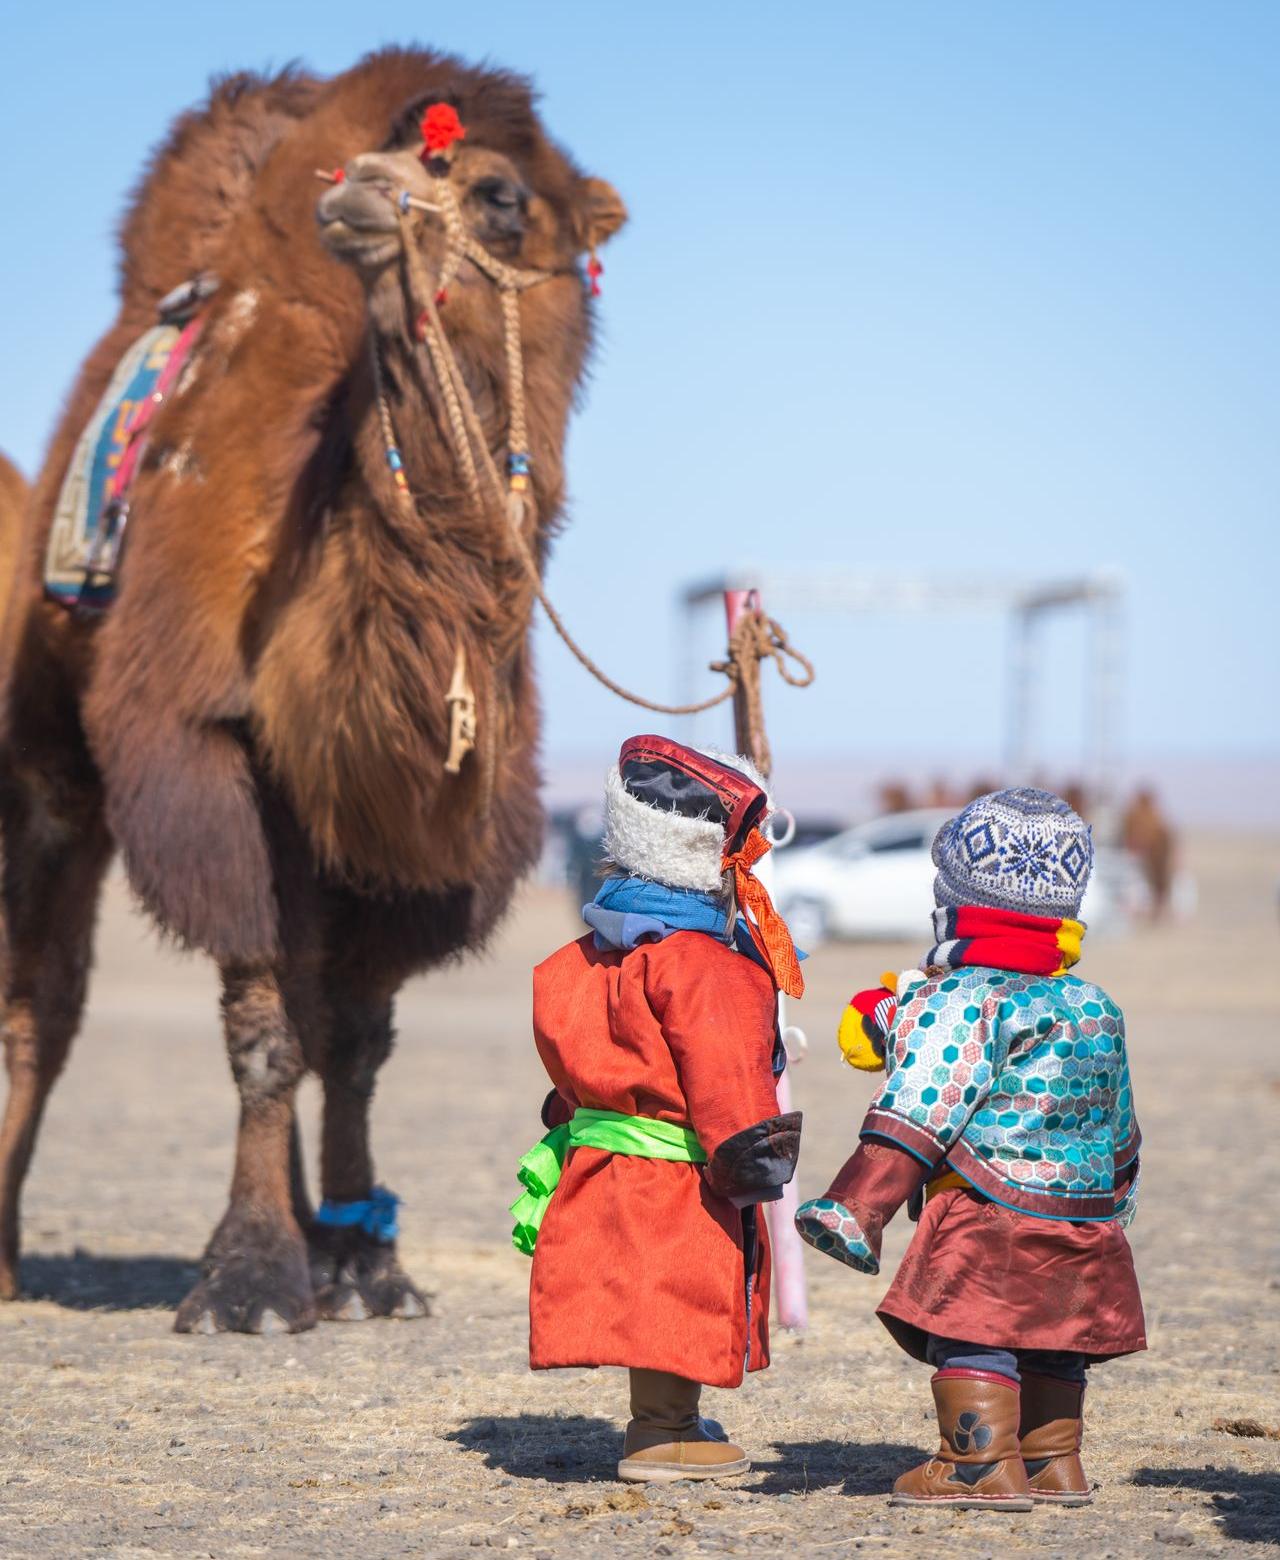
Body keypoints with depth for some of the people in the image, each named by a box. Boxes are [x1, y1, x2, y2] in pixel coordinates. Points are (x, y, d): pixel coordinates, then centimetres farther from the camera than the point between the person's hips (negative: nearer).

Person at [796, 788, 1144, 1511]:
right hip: (1085, 1222, 8)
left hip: (989, 1221, -8)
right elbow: (1119, 1130, 23)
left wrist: (857, 1204, -20)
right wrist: (1116, 1206, 36)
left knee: (970, 1334, -5)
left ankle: (982, 1463, -11)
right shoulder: (1099, 1010, 14)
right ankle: (1054, 1462, 20)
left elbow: (918, 1114, -18)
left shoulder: (961, 999, -10)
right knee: (1048, 1341, 17)